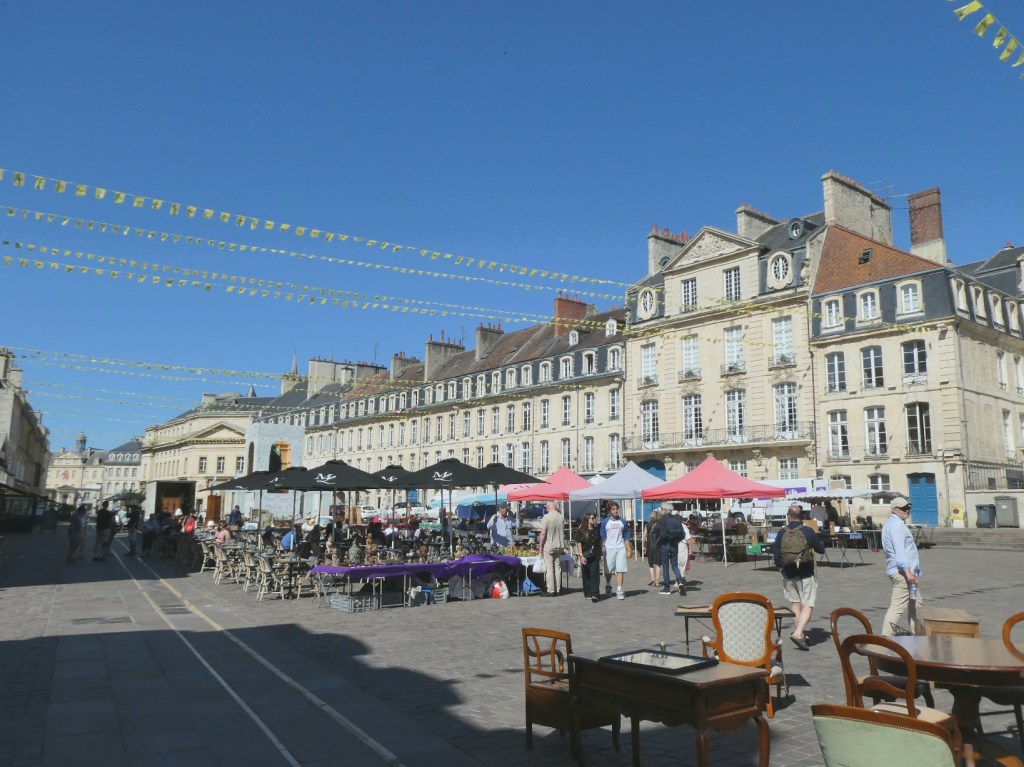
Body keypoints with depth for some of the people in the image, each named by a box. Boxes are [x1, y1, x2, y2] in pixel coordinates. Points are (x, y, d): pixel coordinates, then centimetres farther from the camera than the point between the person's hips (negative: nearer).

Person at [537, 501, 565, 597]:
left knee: (549, 568, 0)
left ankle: (550, 590, 1)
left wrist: (541, 546, -5)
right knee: (558, 567, 10)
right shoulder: (561, 517, 3)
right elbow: (564, 532, 12)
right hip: (559, 545, 5)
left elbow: (543, 533, -16)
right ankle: (557, 590, 15)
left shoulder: (546, 517, -14)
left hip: (548, 546, -5)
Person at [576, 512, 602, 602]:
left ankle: (594, 594, -13)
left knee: (595, 574, -8)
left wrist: (601, 554, 13)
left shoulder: (597, 530, 8)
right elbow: (579, 543, -4)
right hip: (585, 556, -2)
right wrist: (581, 555, -12)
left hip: (595, 555, 2)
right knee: (586, 575, 6)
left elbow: (599, 543, 14)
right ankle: (587, 594, 16)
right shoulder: (582, 531, -2)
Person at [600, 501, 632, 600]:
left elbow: (626, 536, 12)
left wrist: (628, 550, 7)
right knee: (608, 570, 10)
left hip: (621, 548, 1)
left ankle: (619, 590, -3)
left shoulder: (622, 521, 7)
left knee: (620, 570, -7)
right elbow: (602, 537, 2)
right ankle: (608, 585, 36)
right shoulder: (605, 522, 0)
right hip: (609, 548, -1)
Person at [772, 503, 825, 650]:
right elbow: (821, 549, 0)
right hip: (806, 575, -3)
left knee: (795, 604, 16)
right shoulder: (807, 531, -9)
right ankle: (798, 633, -17)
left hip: (788, 575, 3)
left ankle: (800, 634, 21)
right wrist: (819, 542, 21)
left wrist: (781, 567, 13)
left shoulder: (782, 533, -1)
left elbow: (775, 553, -3)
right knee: (808, 605, -1)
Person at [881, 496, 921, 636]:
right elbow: (899, 550, -25)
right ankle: (886, 637, -11)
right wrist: (908, 572, -31)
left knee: (916, 603, 20)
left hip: (900, 571, 11)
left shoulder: (892, 523, 18)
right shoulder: (897, 525, -15)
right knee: (898, 607, -10)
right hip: (902, 572, -11)